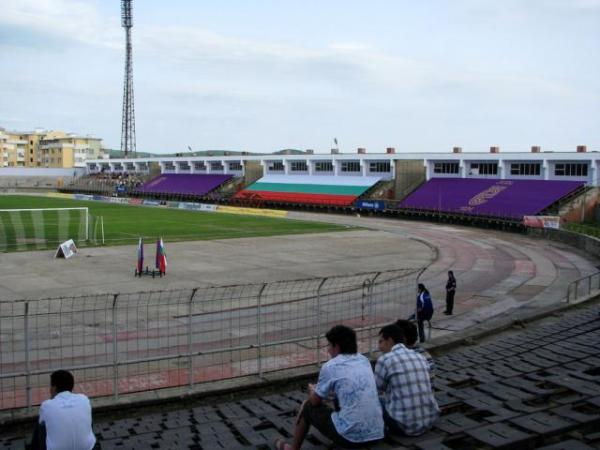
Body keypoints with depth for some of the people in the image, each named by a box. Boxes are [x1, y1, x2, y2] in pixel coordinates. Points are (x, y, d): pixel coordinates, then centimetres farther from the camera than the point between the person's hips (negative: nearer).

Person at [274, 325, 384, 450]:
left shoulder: (330, 366, -7)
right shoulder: (364, 361, 10)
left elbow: (315, 401, 7)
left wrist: (312, 390, 28)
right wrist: (326, 390, 36)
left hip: (349, 436, -6)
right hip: (376, 433, 6)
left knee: (307, 407, 18)